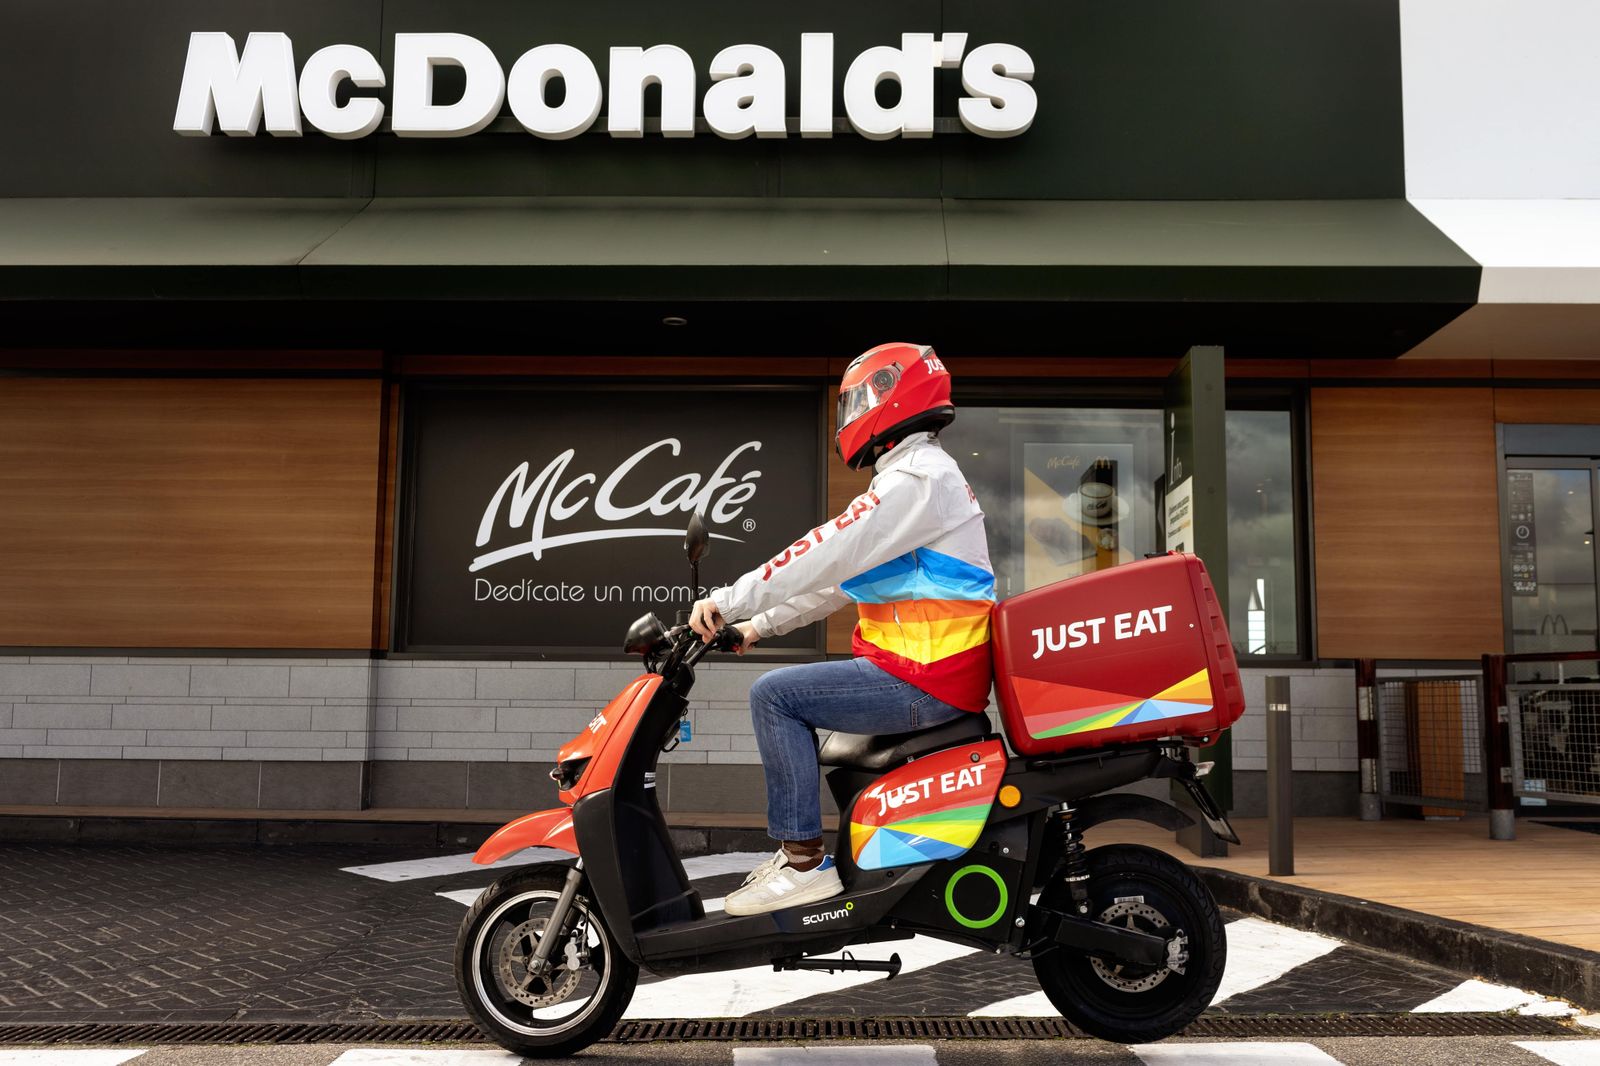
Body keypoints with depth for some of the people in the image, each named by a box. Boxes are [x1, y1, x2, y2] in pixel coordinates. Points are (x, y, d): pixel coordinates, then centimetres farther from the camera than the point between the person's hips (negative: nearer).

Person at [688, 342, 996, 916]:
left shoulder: (918, 476, -13)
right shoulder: (922, 473, 21)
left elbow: (826, 554, -20)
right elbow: (838, 576, 22)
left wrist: (728, 600, -15)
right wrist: (760, 624, 20)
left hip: (924, 679, -11)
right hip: (933, 670, 11)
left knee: (774, 695, -15)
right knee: (785, 693, 18)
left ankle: (804, 861, -12)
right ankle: (797, 847, 19)